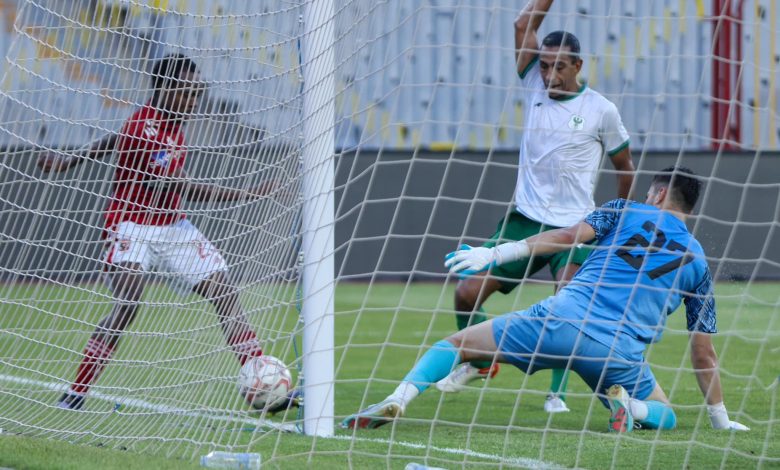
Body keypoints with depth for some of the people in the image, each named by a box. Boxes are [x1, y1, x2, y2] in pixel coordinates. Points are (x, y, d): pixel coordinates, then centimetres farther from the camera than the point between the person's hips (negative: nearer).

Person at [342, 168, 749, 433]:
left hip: (562, 320, -1)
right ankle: (628, 404, -8)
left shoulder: (627, 211, 15)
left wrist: (495, 253, 2)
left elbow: (568, 236, 1)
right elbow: (704, 355, 19)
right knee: (664, 416, 27)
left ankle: (398, 400, -12)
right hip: (619, 353, 1)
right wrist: (720, 419, 29)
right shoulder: (697, 262, 19)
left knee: (458, 342, 13)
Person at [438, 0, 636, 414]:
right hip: (524, 221, 3)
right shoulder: (535, 89, 6)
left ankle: (558, 391, -8)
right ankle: (478, 362, 23)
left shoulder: (601, 110, -1)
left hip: (575, 227, -3)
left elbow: (624, 166, 10)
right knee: (467, 293, -3)